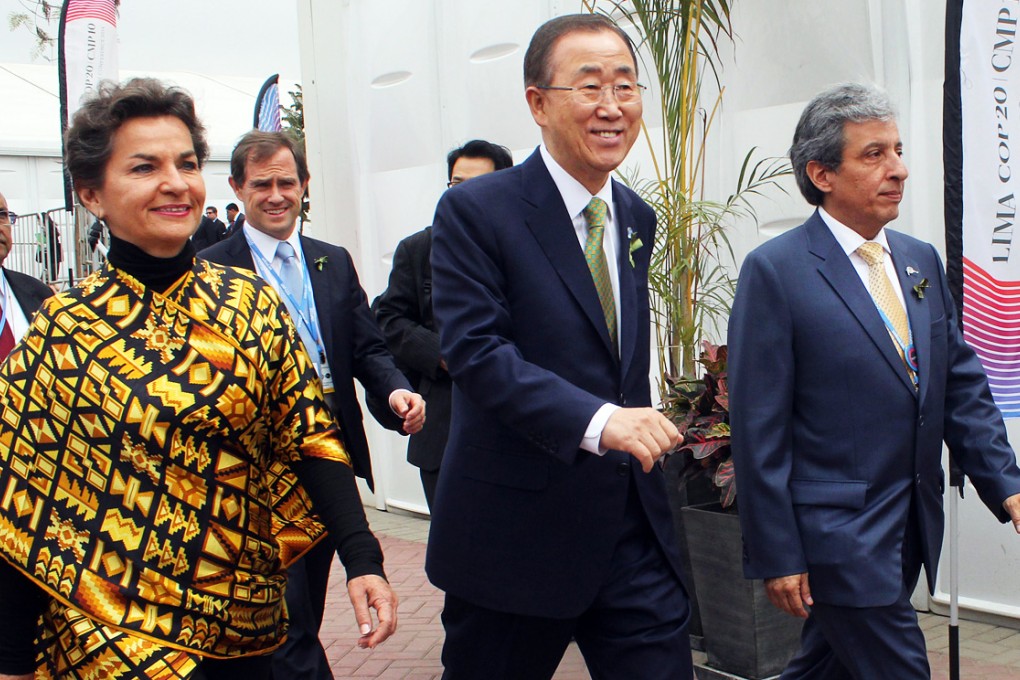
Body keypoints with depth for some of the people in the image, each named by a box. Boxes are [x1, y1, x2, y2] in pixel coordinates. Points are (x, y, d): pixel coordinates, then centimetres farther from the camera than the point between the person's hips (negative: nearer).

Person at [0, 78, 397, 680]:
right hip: (111, 630, -2)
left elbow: (310, 437, -3)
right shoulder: (64, 330, -8)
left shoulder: (253, 303, -2)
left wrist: (362, 559, -14)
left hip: (247, 619, 3)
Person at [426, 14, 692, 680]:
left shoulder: (637, 219, 11)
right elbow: (476, 350, -21)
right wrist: (599, 421, -31)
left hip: (632, 526, 5)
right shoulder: (475, 212, -11)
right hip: (515, 528, -5)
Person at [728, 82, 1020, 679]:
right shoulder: (775, 271, -12)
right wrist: (776, 556, -13)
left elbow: (963, 384, 12)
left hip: (914, 528, 7)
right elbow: (758, 428, -13)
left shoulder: (922, 261, 9)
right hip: (838, 534, -7)